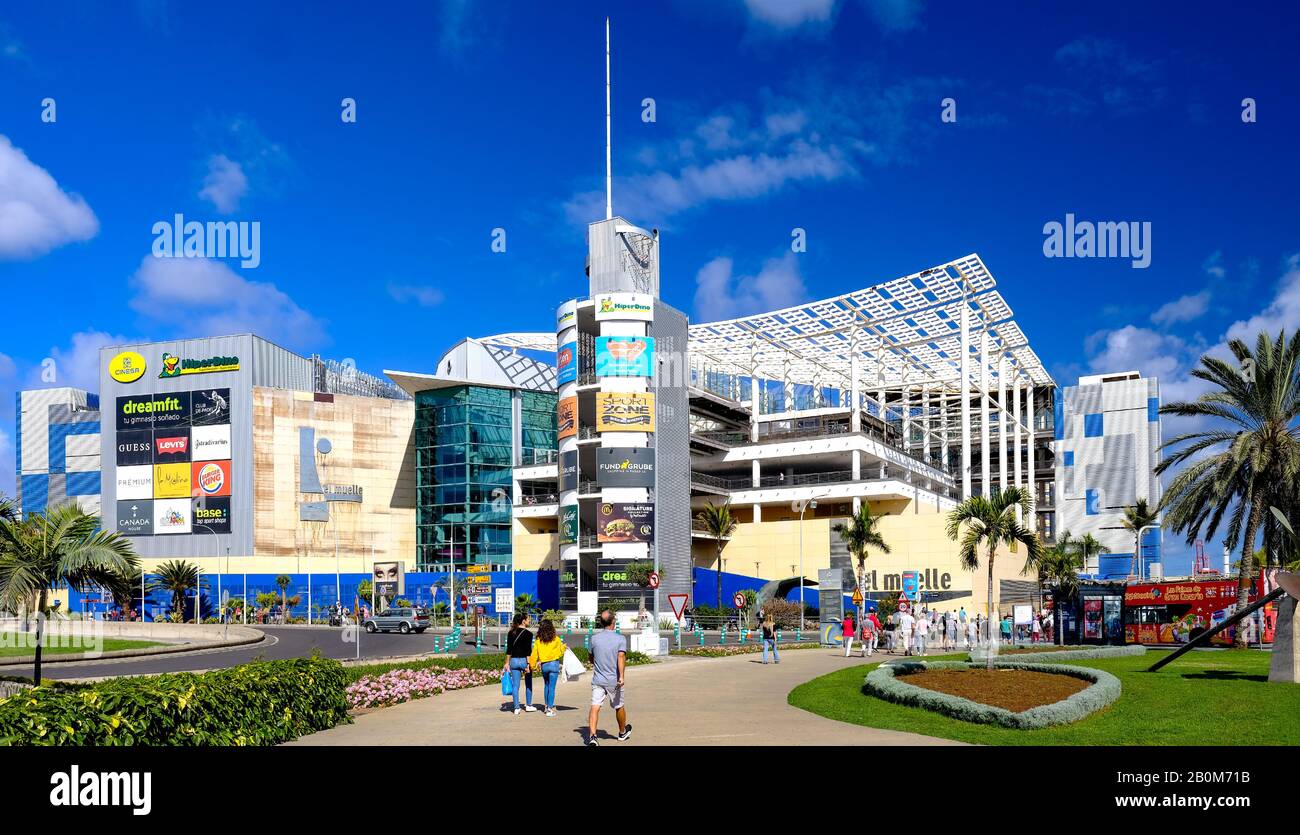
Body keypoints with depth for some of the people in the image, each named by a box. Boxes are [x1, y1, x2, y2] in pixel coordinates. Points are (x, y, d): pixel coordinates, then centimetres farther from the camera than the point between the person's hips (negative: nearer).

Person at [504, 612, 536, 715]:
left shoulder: (511, 633, 4)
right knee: (528, 684, 15)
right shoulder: (528, 634, -10)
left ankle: (516, 708, 6)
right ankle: (528, 705, 23)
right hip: (524, 660, -4)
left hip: (514, 661, 4)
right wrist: (528, 664, -14)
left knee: (515, 685, 6)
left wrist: (507, 663, 12)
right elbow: (528, 651, -14)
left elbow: (509, 649, 6)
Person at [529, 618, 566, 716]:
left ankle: (547, 705, 28)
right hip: (554, 664, -3)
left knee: (546, 685, 21)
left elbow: (534, 654, 1)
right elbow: (560, 653, 4)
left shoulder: (538, 640, -2)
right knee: (552, 687, 0)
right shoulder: (556, 639, -6)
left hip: (543, 665, 3)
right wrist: (563, 647, 24)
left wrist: (532, 665, 12)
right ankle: (550, 709, 0)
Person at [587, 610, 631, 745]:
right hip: (614, 680, -1)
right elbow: (621, 657, -21)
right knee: (619, 707, 18)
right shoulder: (620, 639, -5)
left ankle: (592, 735, -26)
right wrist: (621, 676, -28)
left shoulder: (594, 638, 3)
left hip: (597, 679, 1)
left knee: (595, 707, -7)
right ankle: (622, 732, 38)